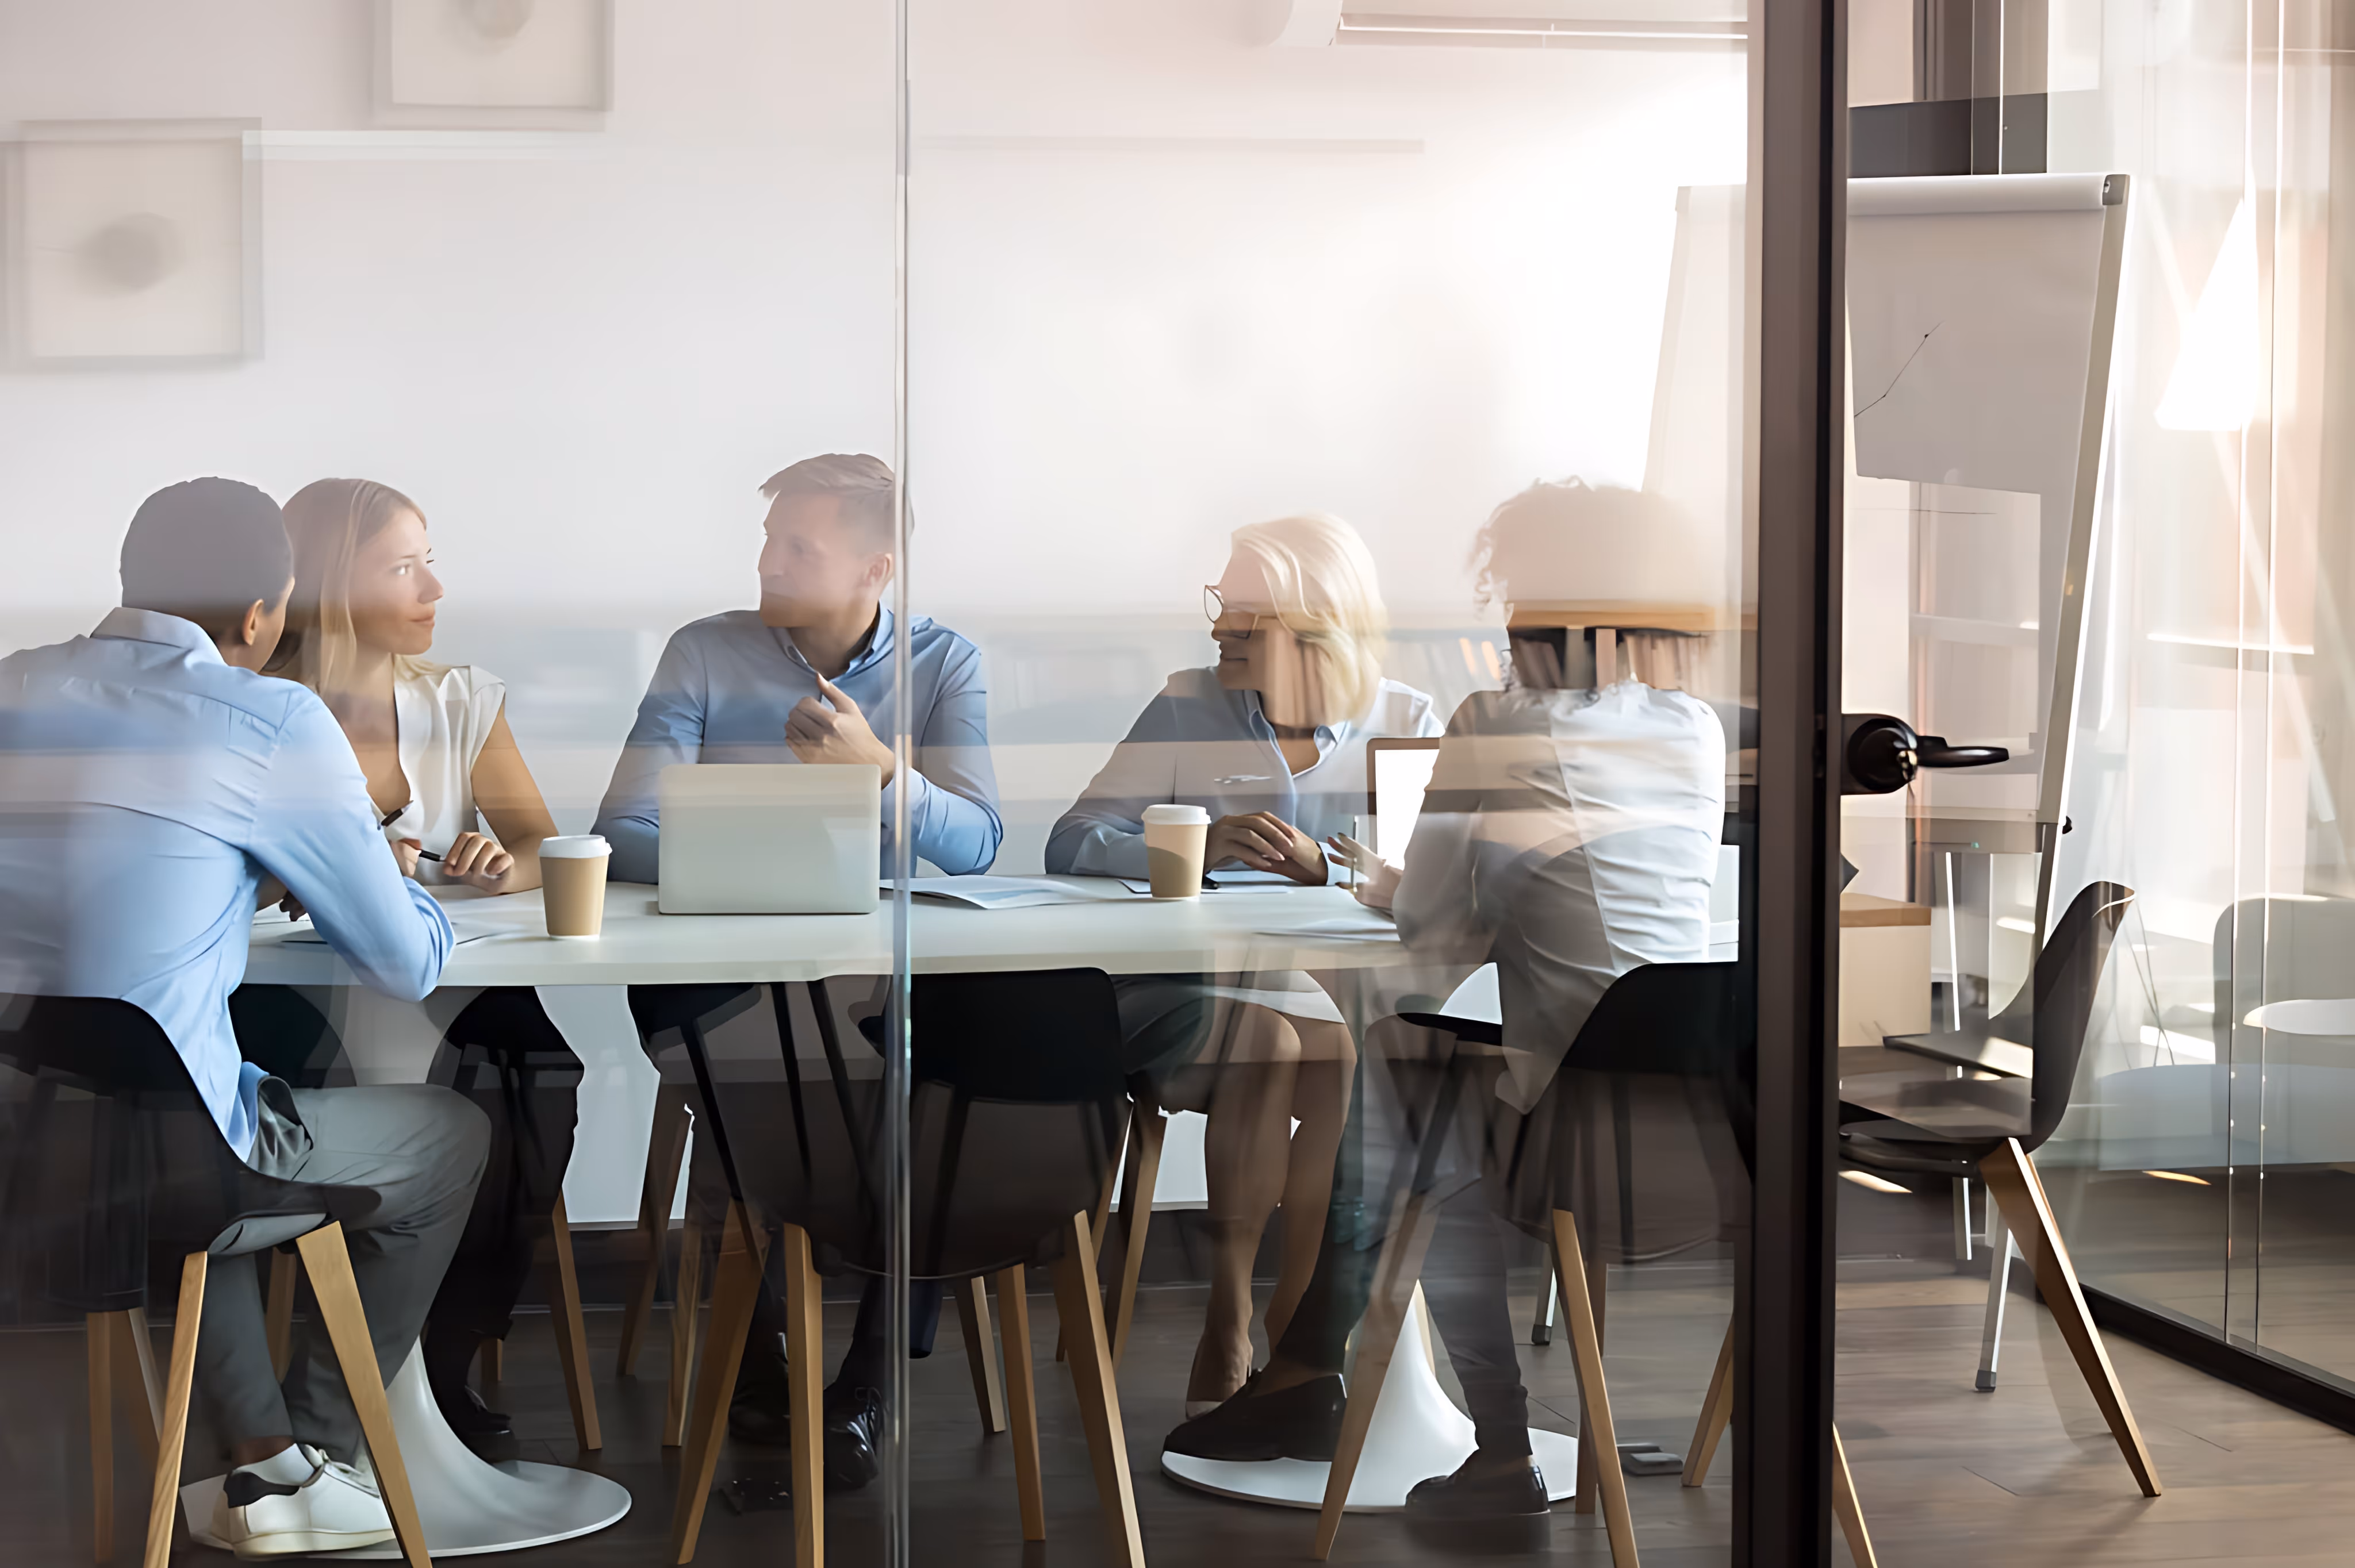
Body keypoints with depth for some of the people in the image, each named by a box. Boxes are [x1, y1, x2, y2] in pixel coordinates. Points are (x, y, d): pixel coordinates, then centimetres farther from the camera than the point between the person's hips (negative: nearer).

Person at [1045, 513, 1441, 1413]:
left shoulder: (1404, 722, 8)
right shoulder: (1189, 710, 6)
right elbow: (1072, 844, -3)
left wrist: (1322, 865, -23)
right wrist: (1198, 845, -21)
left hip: (1348, 992, 1)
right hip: (1195, 990, -1)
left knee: (1347, 1056, -32)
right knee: (1266, 1041, -33)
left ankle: (1298, 1318, -20)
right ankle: (1228, 1320, -24)